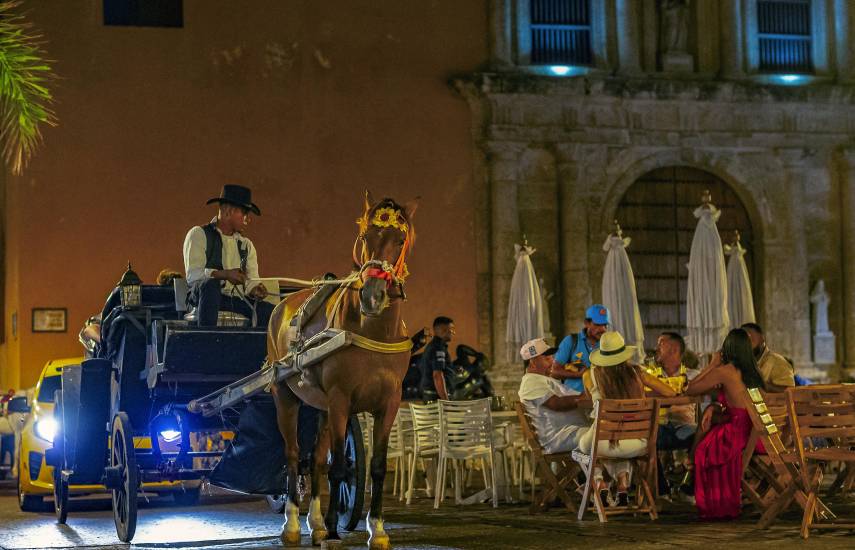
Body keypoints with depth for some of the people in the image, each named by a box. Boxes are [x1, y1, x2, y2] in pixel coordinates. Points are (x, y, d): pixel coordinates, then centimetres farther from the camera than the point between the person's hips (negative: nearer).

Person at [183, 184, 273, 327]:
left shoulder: (246, 245, 22)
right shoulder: (199, 234, 3)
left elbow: (251, 281, 14)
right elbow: (192, 274, -11)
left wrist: (255, 290, -10)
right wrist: (225, 274, -24)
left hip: (237, 299, 4)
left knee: (270, 311, -22)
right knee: (211, 283, -38)